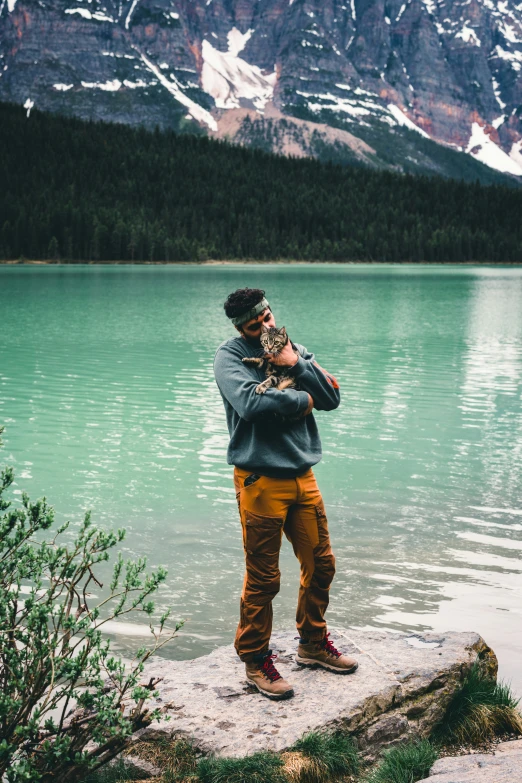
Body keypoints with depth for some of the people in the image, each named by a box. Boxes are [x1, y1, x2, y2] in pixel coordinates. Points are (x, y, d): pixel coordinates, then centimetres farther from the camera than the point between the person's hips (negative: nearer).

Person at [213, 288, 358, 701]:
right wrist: (302, 400, -10)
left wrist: (297, 365, -13)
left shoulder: (295, 350, 12)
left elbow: (332, 397, 1)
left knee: (320, 564, 14)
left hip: (303, 476, 6)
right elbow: (251, 403, -24)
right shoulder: (230, 356, -6)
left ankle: (313, 643, 34)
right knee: (263, 578, 0)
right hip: (260, 480, -6)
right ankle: (256, 661, 16)